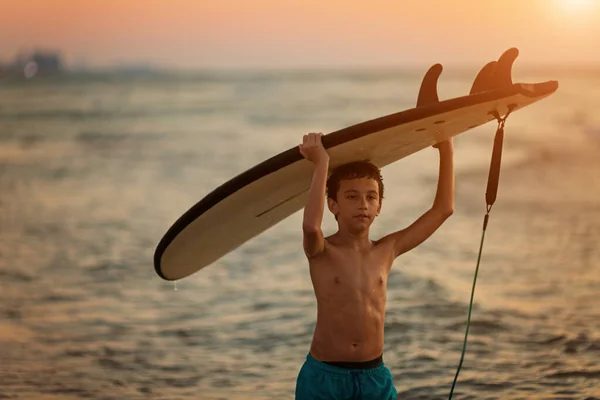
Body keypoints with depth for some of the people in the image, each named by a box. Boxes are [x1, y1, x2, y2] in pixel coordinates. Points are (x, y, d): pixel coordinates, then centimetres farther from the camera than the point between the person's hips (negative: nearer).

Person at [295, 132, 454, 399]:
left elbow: (443, 209, 7)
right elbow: (310, 225, -31)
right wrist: (321, 164, -26)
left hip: (375, 376, 4)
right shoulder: (322, 252, -5)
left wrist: (446, 150, 5)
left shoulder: (386, 251, 6)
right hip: (323, 375, -4)